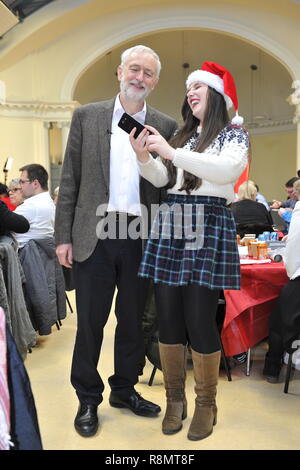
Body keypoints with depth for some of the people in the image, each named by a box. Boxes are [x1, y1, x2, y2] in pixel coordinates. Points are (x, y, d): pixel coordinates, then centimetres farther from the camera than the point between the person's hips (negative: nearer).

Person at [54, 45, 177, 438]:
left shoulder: (166, 127, 6)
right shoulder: (87, 117, 5)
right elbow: (70, 180, 3)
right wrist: (63, 236, -2)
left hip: (142, 238, 1)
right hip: (94, 235, -1)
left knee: (133, 321, 13)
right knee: (90, 321, 7)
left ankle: (124, 389, 33)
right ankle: (88, 399, 25)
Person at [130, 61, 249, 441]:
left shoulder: (234, 134, 5)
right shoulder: (181, 136, 19)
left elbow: (228, 170, -16)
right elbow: (161, 180, 12)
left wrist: (172, 153, -19)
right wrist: (144, 157, -8)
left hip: (208, 228, -4)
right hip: (169, 227, 5)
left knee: (199, 321, -6)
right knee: (168, 319, 4)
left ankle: (206, 405, 14)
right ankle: (175, 399, 20)